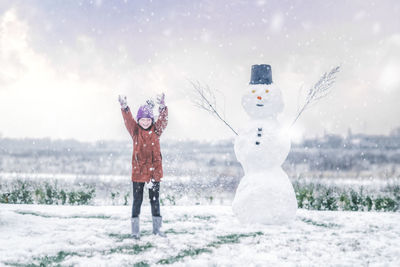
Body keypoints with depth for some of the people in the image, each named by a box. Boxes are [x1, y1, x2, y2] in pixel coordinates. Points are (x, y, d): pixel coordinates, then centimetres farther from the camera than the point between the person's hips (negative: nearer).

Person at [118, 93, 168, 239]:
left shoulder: (156, 130, 3)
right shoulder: (135, 131, 1)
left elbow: (163, 119, -12)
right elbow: (128, 120, -15)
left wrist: (162, 107, -32)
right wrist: (124, 107, -34)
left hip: (154, 171, 1)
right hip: (138, 171, -1)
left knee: (155, 199, 10)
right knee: (137, 200, 3)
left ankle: (157, 228, 21)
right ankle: (135, 230, 9)